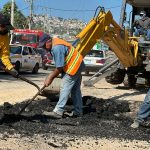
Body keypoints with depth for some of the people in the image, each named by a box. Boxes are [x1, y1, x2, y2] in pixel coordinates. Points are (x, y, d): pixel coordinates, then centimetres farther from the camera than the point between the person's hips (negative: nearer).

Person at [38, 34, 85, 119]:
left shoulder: (57, 48, -25)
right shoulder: (55, 42, 8)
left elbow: (59, 67, -22)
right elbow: (59, 65, 12)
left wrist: (50, 78, -12)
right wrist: (51, 76, 9)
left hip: (73, 67, -11)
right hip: (77, 64, 11)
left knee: (65, 88, -12)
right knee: (75, 89, 14)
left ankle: (58, 112, -13)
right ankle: (78, 111, 21)